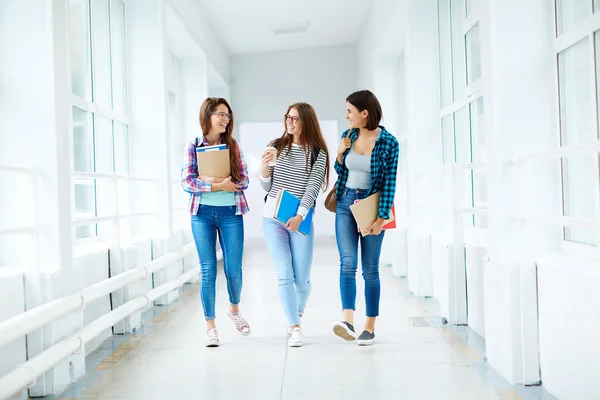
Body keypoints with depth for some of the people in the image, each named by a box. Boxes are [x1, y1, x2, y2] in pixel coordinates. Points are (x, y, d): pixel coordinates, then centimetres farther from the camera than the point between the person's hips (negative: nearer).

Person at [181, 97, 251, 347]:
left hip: (231, 213, 1)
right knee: (208, 271, 1)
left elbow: (243, 180, -1)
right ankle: (210, 326, 11)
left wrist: (210, 182, -15)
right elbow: (186, 182, -5)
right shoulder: (193, 146, 3)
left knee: (234, 270, 3)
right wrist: (220, 186, -17)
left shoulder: (233, 145, 5)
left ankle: (234, 310, 33)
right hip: (202, 214, -1)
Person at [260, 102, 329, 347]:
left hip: (301, 219, -1)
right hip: (273, 217, 2)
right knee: (284, 274, -7)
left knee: (301, 278, 3)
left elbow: (312, 189, -8)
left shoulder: (317, 153, 0)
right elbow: (267, 188, 9)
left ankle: (297, 314, 33)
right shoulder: (276, 146, 7)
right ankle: (295, 329, -4)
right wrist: (264, 168, -11)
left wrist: (299, 216, -20)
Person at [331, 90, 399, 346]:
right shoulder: (348, 135, 4)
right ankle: (348, 320, -19)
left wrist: (381, 218, -15)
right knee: (347, 263, -11)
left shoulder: (388, 142, -9)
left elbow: (390, 182, -10)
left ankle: (370, 327, 14)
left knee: (370, 268, 4)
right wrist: (340, 154, -5)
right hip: (346, 203, 3)